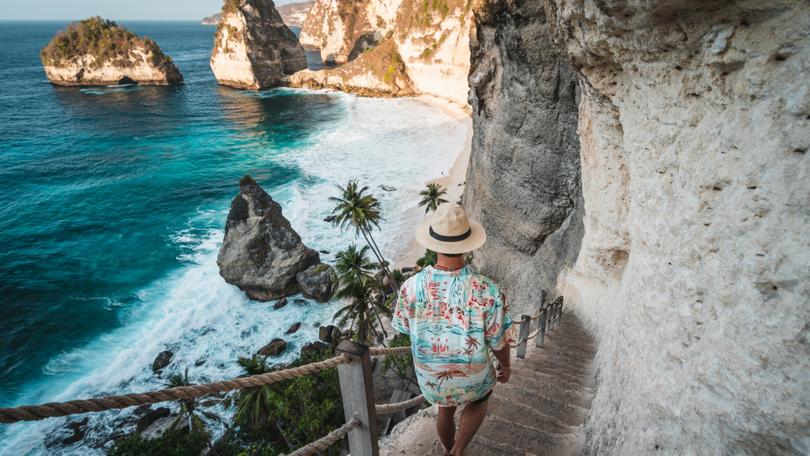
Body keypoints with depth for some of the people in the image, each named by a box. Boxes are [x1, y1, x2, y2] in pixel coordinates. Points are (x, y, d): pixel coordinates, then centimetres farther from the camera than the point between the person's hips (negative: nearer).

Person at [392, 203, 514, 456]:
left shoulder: (411, 287, -27)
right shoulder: (487, 291, -33)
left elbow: (404, 328, -6)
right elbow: (498, 341, -17)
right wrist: (505, 366, 5)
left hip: (430, 373, 2)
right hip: (472, 376, -2)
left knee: (445, 410, 34)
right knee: (478, 402, 34)